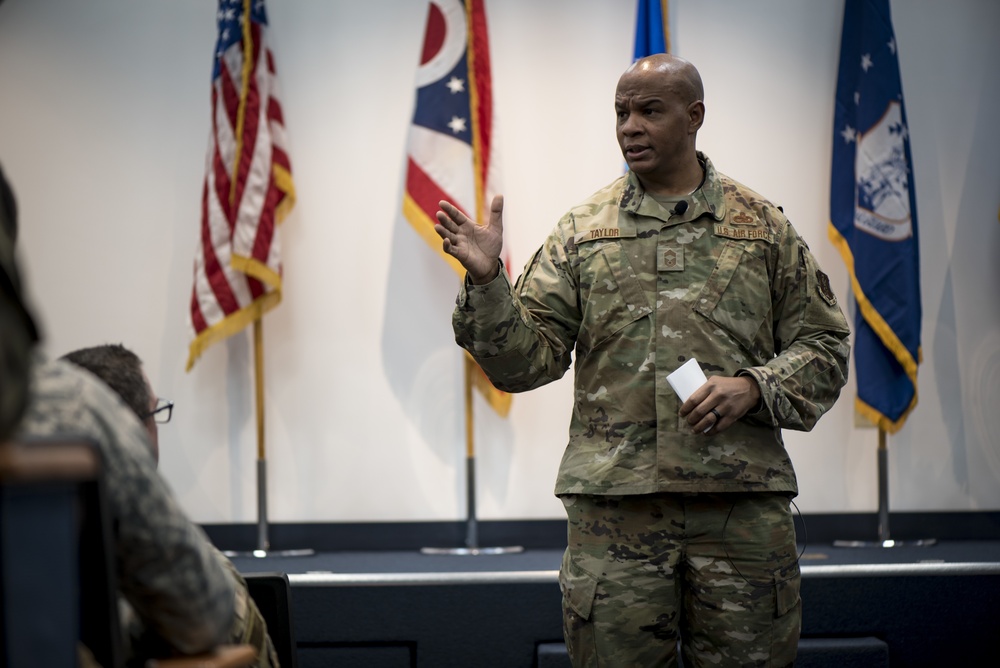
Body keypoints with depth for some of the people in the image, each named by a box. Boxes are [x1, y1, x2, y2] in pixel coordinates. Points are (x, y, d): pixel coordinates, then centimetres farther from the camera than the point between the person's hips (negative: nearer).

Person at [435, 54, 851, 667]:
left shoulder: (763, 226, 9)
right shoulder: (582, 231, 9)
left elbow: (823, 347, 9)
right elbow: (526, 358, 3)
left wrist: (755, 386, -8)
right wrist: (487, 282, -13)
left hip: (743, 501, 0)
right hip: (613, 502, 0)